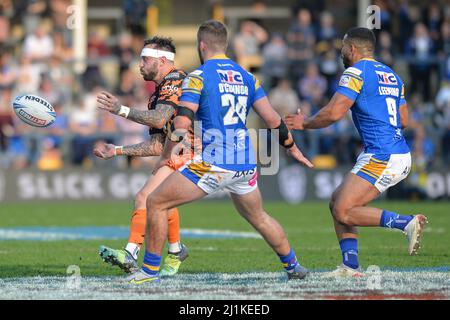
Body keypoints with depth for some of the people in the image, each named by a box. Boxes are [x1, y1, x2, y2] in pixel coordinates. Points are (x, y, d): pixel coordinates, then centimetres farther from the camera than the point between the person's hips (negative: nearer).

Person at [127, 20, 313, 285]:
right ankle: (293, 266, 34)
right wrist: (292, 148, 25)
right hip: (246, 164, 6)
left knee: (156, 203, 4)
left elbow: (182, 123, -15)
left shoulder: (199, 77, -6)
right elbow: (272, 119, 11)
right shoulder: (247, 77, 12)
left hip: (213, 164, -6)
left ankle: (150, 271, 3)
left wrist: (166, 157, -2)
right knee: (258, 217, 28)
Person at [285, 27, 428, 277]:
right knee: (338, 203, 13)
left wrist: (304, 124, 1)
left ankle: (407, 223, -19)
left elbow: (334, 113, -15)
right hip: (401, 156, 9)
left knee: (343, 212, -10)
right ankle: (351, 267, 7)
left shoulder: (356, 72, -7)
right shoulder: (392, 75, 18)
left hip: (382, 157, -9)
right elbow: (404, 120, 21)